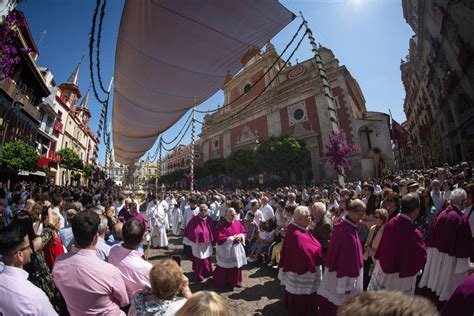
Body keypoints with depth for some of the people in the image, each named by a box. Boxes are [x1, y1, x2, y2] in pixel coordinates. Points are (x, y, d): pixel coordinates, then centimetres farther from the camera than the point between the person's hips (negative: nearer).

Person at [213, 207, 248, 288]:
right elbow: (219, 239, -23)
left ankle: (234, 281, 39)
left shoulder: (238, 223, -1)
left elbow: (244, 233, 9)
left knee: (236, 265, 17)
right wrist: (232, 238, -22)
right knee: (225, 268, 10)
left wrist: (240, 236, -14)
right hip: (225, 250, -5)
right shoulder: (222, 224, -18)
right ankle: (221, 282, 34)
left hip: (237, 249, 5)